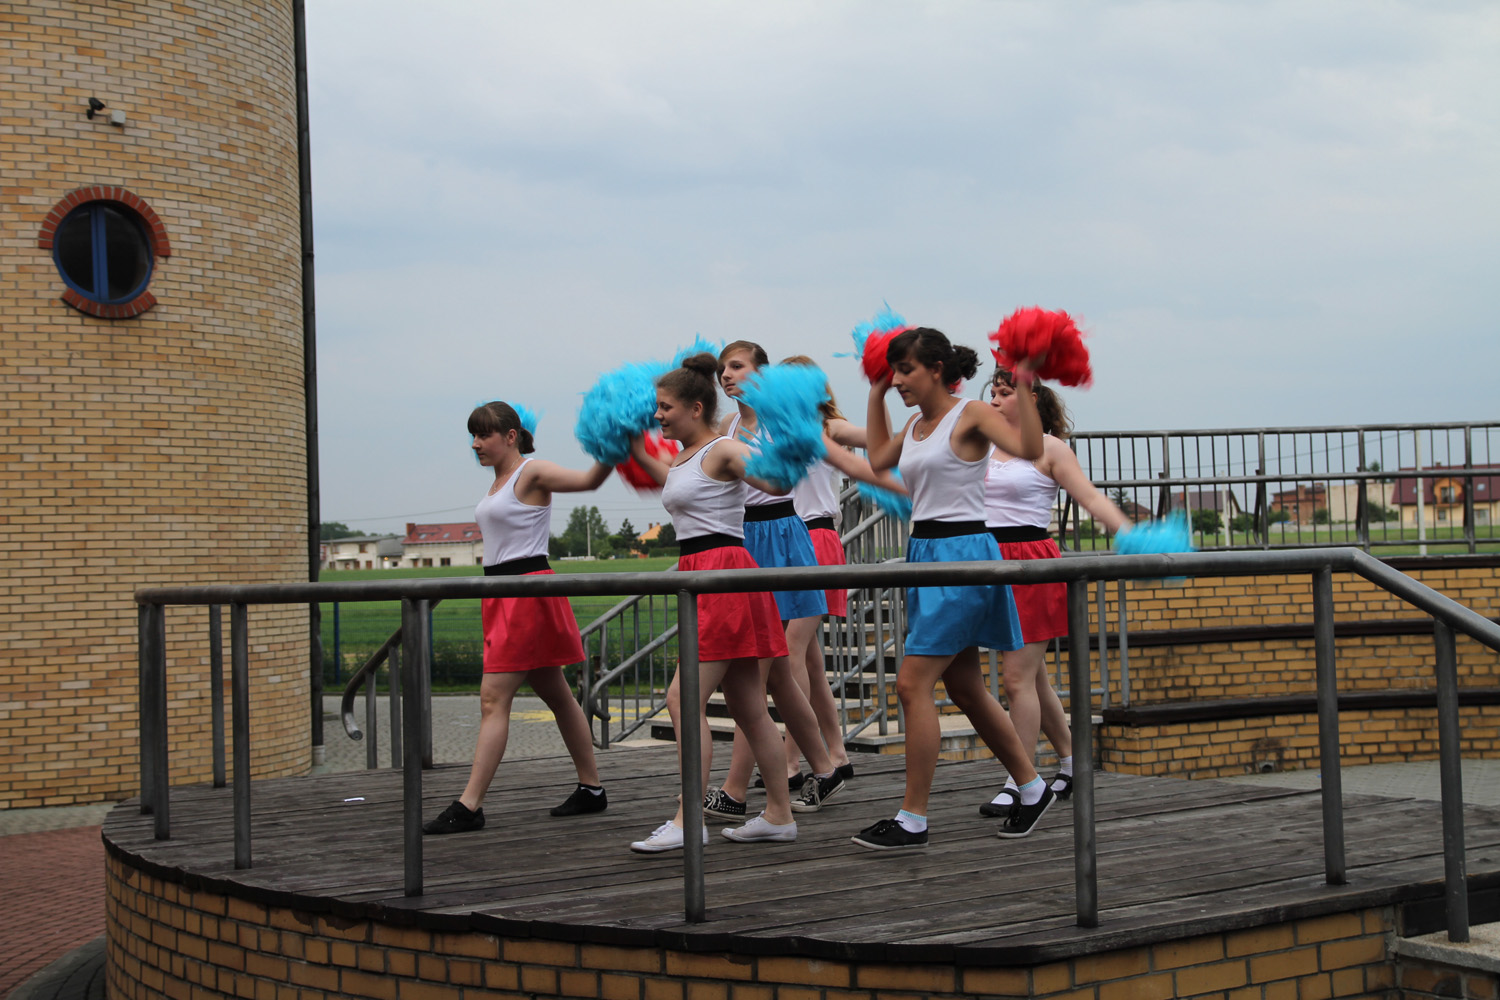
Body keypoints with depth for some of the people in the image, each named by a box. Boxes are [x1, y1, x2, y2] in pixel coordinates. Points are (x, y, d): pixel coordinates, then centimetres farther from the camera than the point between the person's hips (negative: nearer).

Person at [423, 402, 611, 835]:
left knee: (494, 698, -13)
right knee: (556, 696, 14)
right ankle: (591, 789, 21)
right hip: (502, 594, 10)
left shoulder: (532, 473, -9)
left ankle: (469, 806, -14)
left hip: (527, 589, -10)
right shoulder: (499, 481, 17)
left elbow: (587, 480, -19)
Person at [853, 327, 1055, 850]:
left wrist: (1024, 387, -28)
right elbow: (878, 459, 32)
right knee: (965, 690, 14)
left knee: (913, 684, -11)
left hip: (963, 553, -9)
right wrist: (875, 395, 28)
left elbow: (1029, 448, -23)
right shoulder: (916, 424, 13)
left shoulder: (971, 415, -9)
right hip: (925, 555, 9)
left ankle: (912, 820, -6)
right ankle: (1032, 788, 28)